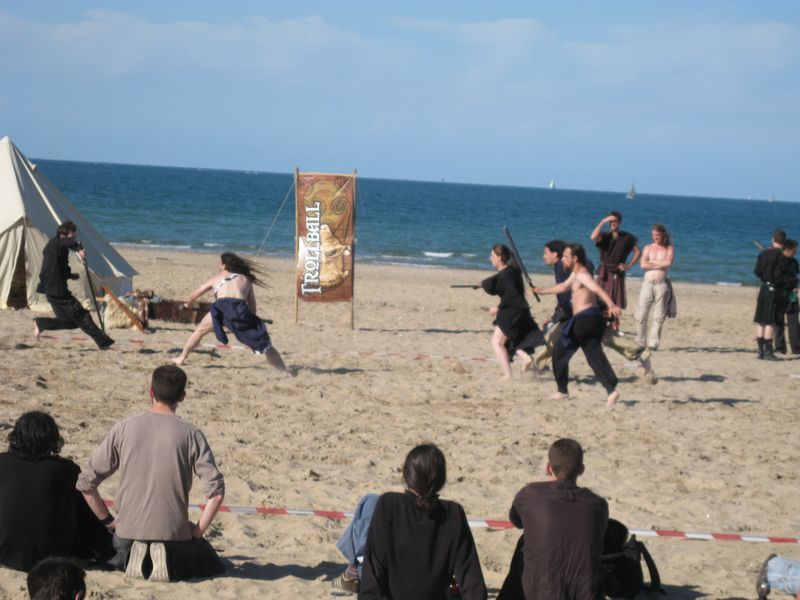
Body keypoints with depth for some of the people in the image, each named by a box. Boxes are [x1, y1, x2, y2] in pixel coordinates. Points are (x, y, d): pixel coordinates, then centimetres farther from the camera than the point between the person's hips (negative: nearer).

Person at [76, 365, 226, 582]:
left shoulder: (124, 429, -2)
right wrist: (198, 531, -1)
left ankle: (130, 557, 2)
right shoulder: (190, 434, -6)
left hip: (128, 531, 2)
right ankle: (170, 560, -3)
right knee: (214, 566, 25)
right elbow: (216, 491, -14)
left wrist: (109, 521, 10)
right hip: (175, 532, -2)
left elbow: (85, 483, -1)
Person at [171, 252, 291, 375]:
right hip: (241, 309, 0)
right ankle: (285, 371, -2)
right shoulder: (245, 280, 30)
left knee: (200, 331, 27)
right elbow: (253, 309, 27)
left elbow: (192, 296, 41)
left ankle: (181, 358, 32)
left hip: (221, 307, 0)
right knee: (264, 343, 5)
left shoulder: (216, 278, 30)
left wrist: (188, 304, 62)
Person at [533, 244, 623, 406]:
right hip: (592, 319, 9)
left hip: (585, 319, -9)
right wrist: (541, 292, 49)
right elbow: (564, 286, 40)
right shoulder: (575, 274, 21)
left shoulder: (582, 275, -10)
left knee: (560, 351, 7)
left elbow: (598, 289, -27)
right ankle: (611, 389, -19)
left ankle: (562, 390, 16)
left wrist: (611, 305, -43)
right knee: (595, 356, -2)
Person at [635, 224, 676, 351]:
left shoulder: (669, 248, 9)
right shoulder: (648, 248, 13)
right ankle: (640, 343, 4)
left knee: (659, 317, -4)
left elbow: (668, 263, -9)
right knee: (641, 315, -3)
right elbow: (643, 264, -2)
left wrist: (652, 262, -3)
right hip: (647, 283, 2)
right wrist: (660, 264, -6)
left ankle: (653, 343, -1)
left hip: (662, 284, -2)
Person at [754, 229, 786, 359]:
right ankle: (768, 351, -3)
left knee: (760, 321, 10)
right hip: (774, 289, -6)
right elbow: (778, 275, -19)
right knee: (770, 322, -4)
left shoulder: (764, 253, 5)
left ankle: (760, 350, 14)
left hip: (764, 288, 6)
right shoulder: (781, 255, -14)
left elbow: (757, 272, 6)